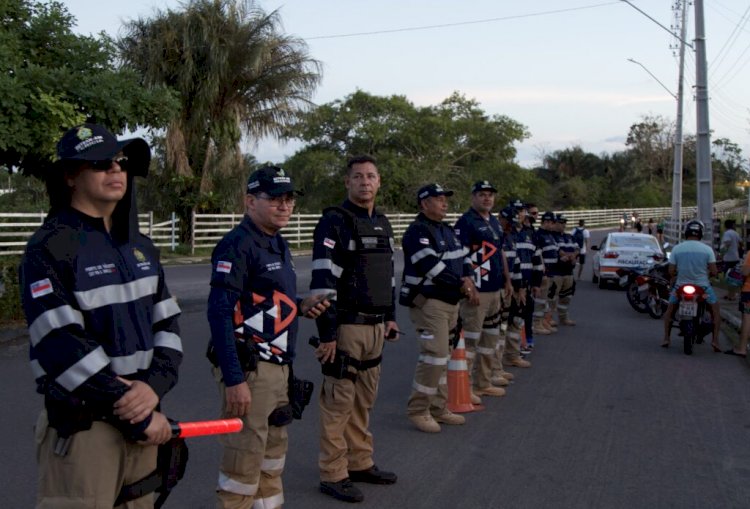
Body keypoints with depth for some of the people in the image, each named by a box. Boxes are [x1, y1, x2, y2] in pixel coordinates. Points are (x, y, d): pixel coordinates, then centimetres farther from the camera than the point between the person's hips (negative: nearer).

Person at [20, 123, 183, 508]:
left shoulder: (141, 246, 10)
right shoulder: (49, 248, -11)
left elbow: (167, 325, 7)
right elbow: (63, 349, -19)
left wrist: (154, 387, -13)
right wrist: (140, 418, -15)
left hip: (142, 418, 6)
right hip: (81, 426, -6)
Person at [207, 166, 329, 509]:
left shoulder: (278, 244, 14)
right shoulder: (238, 244, -15)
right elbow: (220, 313, -21)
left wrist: (301, 306, 5)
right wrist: (233, 379, -24)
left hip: (278, 367, 10)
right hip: (248, 368, -10)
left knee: (273, 452, 20)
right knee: (244, 460, -3)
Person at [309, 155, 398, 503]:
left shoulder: (382, 224, 14)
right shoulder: (334, 222, -11)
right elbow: (322, 281, -16)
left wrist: (390, 317, 20)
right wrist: (327, 334, -18)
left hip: (375, 328, 8)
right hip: (346, 327, -7)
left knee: (364, 400, 15)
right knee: (339, 402, -2)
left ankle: (360, 463, 27)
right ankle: (333, 475, 8)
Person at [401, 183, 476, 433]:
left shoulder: (447, 231, 16)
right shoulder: (417, 232, -14)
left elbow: (463, 257, 14)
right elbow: (432, 266, -23)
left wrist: (468, 279, -6)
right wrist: (461, 285, -17)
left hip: (450, 301, 9)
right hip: (428, 302, -9)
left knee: (443, 356, 13)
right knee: (435, 355, -12)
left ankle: (438, 408, 23)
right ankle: (417, 410, 0)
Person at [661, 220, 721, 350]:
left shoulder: (677, 248, -6)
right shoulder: (707, 249, -8)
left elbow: (671, 271, -4)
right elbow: (714, 272, -8)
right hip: (702, 286, -1)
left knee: (669, 310, 21)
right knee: (715, 310, 18)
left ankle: (666, 338, 13)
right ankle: (715, 339, 7)